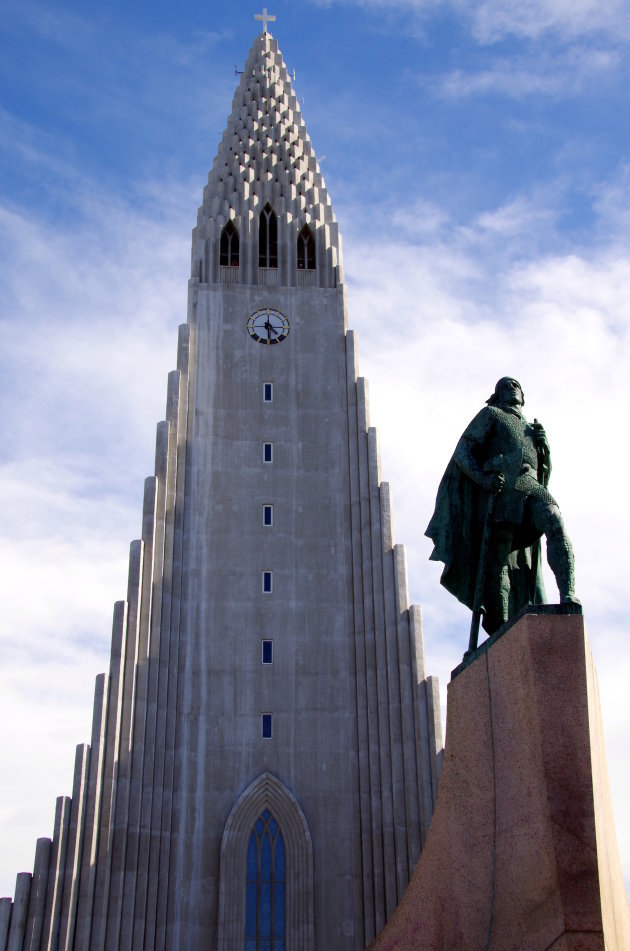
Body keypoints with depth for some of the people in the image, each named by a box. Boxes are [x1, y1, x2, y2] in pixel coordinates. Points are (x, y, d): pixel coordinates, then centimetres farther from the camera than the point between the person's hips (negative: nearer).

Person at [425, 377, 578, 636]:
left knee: (556, 525, -28)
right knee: (498, 561, -12)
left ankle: (568, 597, -40)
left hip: (531, 485, 4)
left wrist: (544, 446, 8)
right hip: (501, 488, -3)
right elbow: (462, 452, 8)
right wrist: (482, 478, -11)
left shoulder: (532, 428, 36)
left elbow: (546, 471, 28)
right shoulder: (490, 415, 22)